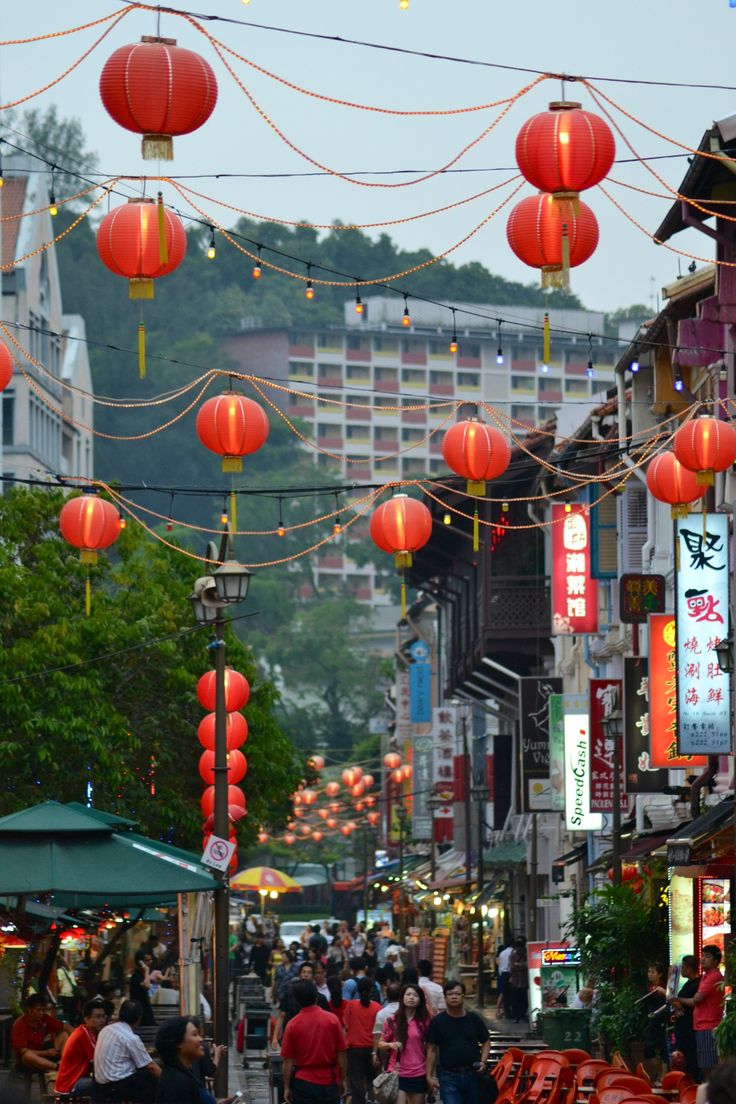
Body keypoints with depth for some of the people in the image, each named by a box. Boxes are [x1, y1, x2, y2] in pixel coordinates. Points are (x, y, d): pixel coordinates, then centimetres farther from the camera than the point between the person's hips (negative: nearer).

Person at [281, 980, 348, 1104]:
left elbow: (288, 1061, -4)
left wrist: (287, 1087, 3)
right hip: (329, 1082, 1)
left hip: (303, 1083, -1)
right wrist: (343, 1079, 8)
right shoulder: (332, 1020, -6)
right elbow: (341, 1054, -2)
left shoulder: (292, 1025, -6)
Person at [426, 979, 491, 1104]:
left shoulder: (474, 1019, 5)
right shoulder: (438, 1022, 0)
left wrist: (483, 1062, -3)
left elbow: (486, 1042, 15)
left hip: (472, 1075, 3)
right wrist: (429, 1076, -2)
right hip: (449, 1077, -3)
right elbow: (431, 1050, 2)